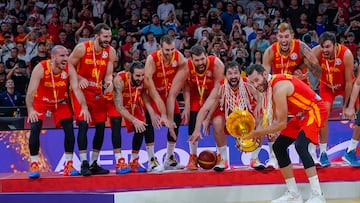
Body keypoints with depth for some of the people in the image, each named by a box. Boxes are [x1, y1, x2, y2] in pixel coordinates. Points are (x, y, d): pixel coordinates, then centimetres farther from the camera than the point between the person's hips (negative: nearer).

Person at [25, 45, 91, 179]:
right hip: (40, 102, -2)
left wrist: (84, 107, -43)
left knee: (69, 129, -8)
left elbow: (76, 88, -28)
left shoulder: (69, 68, -22)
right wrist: (30, 110, -50)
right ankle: (34, 165, -9)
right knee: (35, 129, -18)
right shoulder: (40, 68, -30)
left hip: (61, 102, 3)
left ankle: (68, 165, 3)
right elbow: (31, 91, -35)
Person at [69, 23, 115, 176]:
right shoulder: (82, 48, -17)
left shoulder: (110, 52, -5)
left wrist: (109, 82, -23)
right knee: (83, 124, -17)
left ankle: (94, 163, 17)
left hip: (97, 91, 5)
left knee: (101, 126, 5)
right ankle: (84, 163, -14)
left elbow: (108, 74, 0)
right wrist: (80, 79, -25)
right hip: (81, 90, -5)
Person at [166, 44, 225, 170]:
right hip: (196, 93, 1)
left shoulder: (216, 64, -37)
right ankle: (193, 158, 4)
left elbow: (219, 89, -32)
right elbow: (172, 94, -34)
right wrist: (170, 120, -39)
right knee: (192, 123, -10)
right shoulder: (186, 68, -34)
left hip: (214, 92, -1)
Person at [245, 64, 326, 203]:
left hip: (315, 110, -10)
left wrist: (257, 133, -19)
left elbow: (282, 124, -25)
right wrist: (258, 134, -3)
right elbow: (276, 120, 9)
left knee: (300, 145, -30)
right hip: (302, 115, 10)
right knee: (278, 146, 8)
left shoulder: (279, 87, -26)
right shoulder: (270, 87, 3)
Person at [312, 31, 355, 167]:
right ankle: (323, 153, -7)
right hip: (327, 85, 0)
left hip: (345, 85, 0)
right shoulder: (316, 52, -30)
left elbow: (349, 82, -25)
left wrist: (346, 105, -20)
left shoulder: (346, 54, -33)